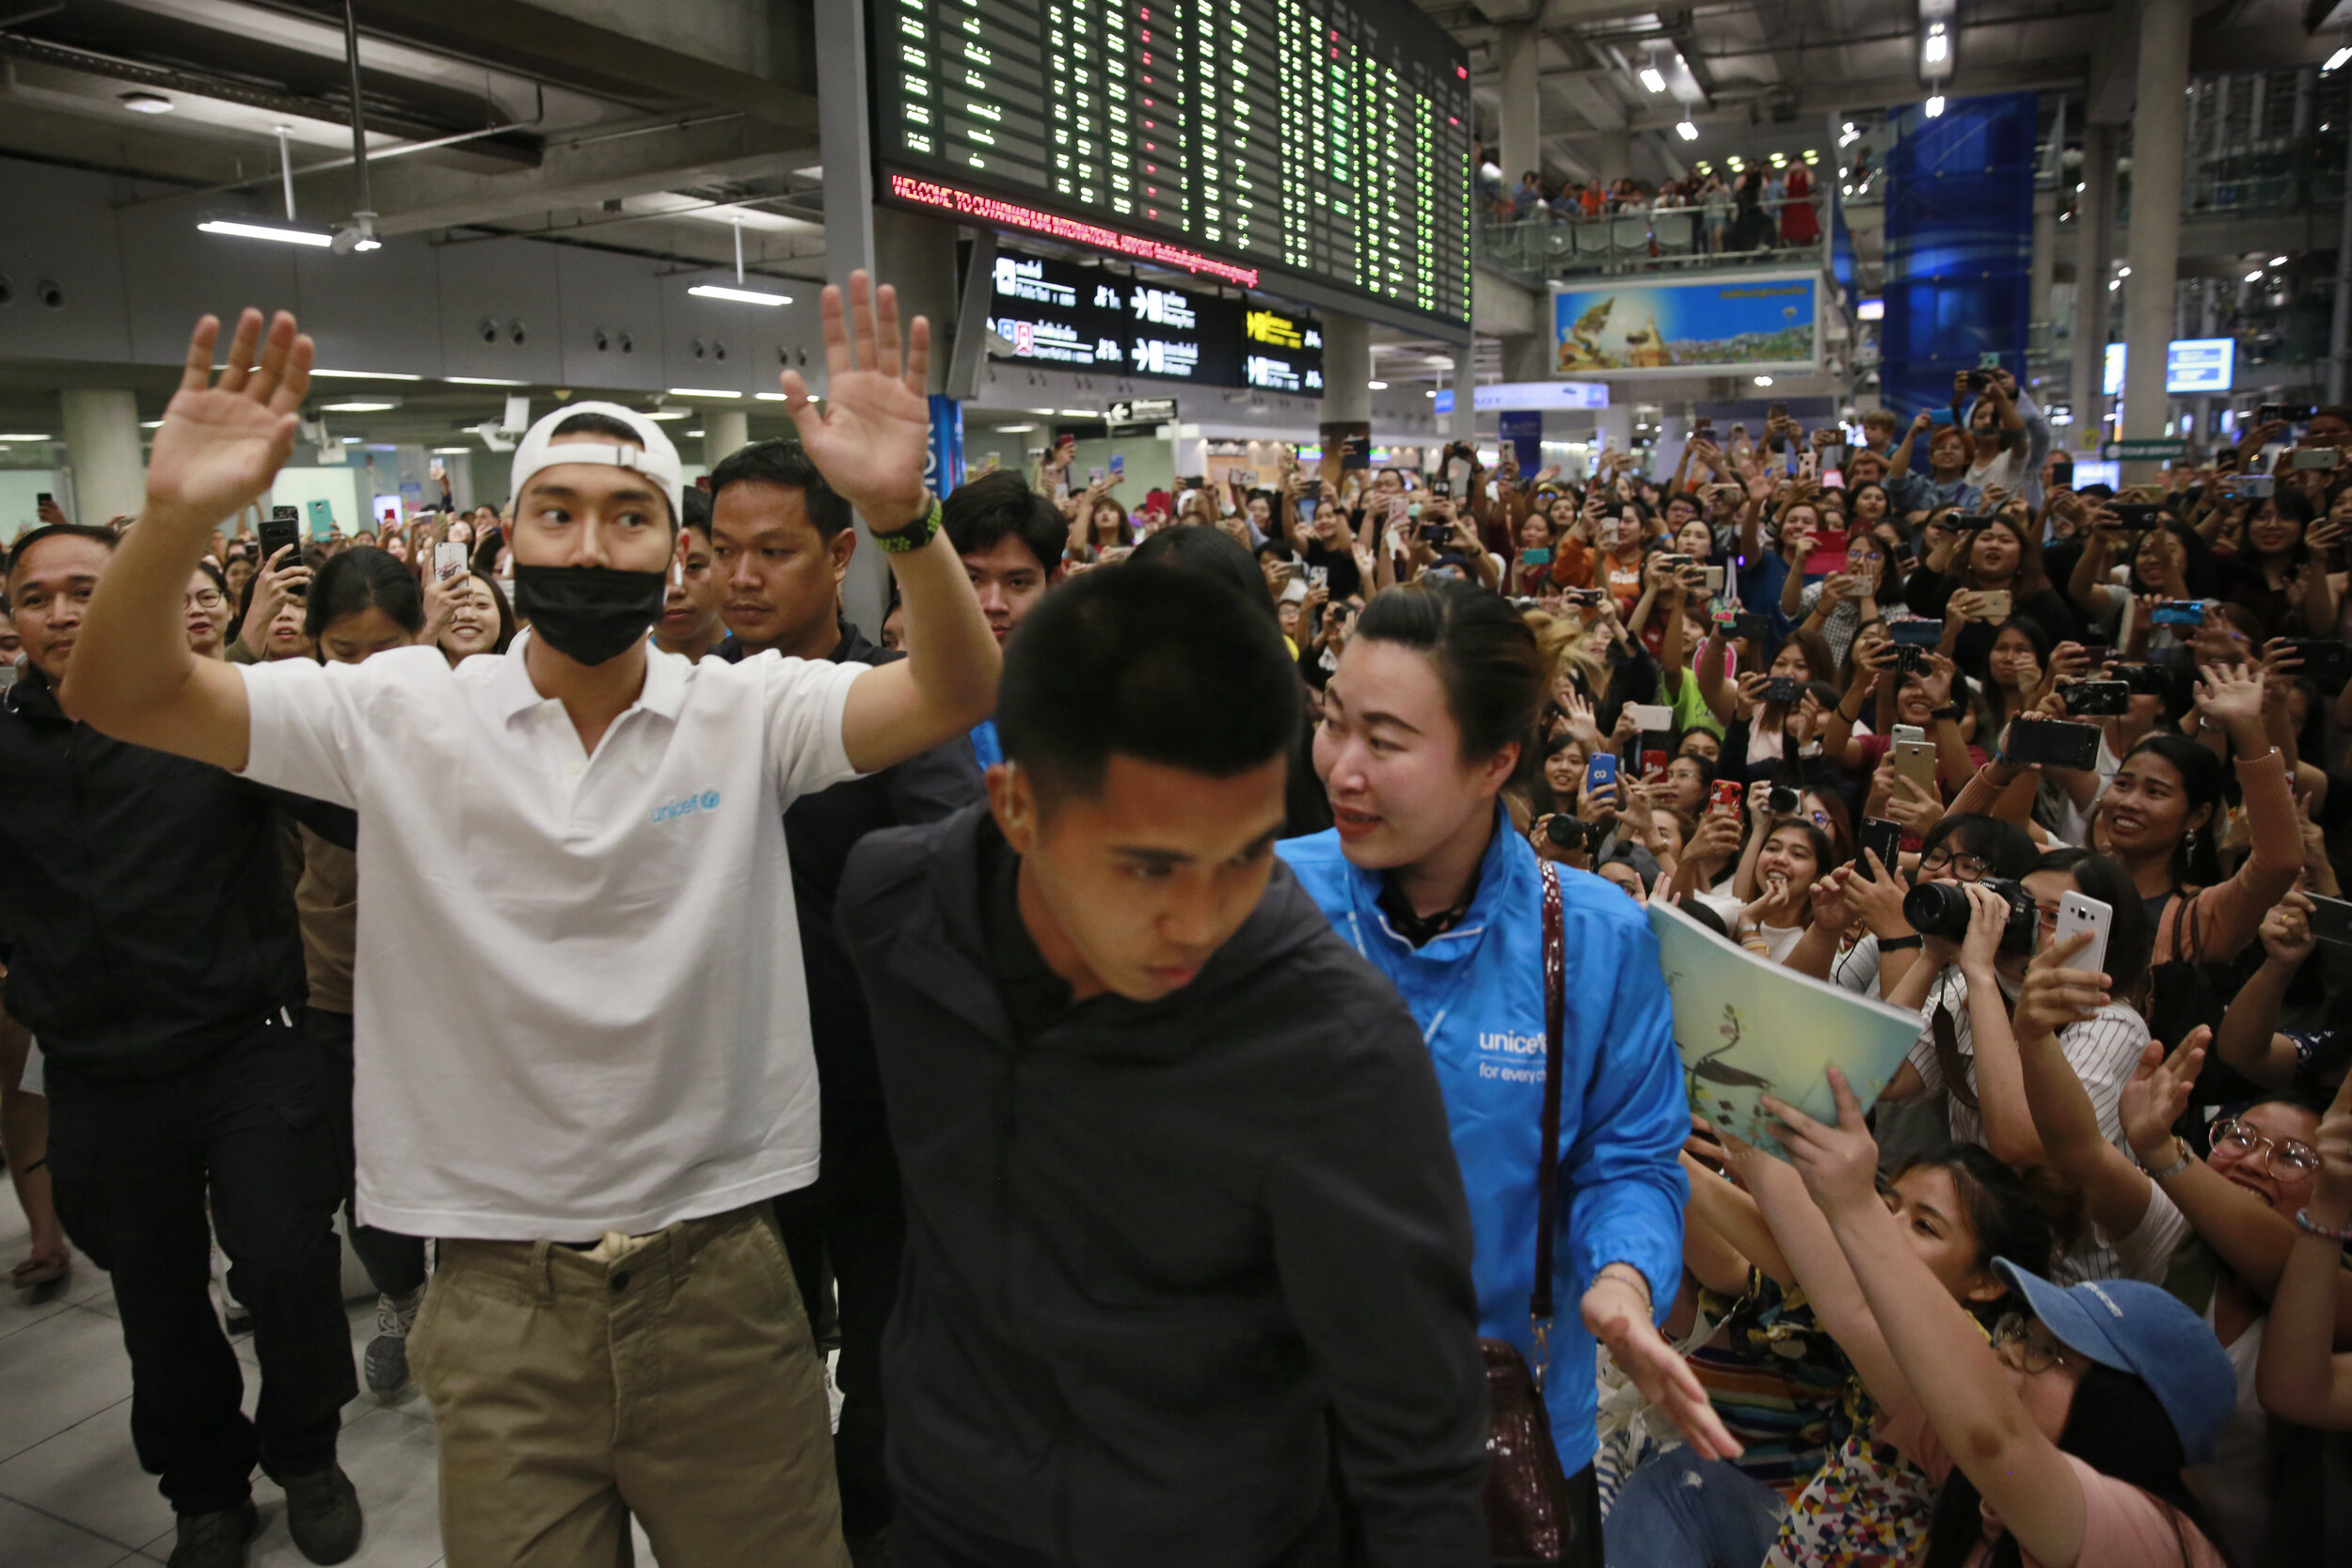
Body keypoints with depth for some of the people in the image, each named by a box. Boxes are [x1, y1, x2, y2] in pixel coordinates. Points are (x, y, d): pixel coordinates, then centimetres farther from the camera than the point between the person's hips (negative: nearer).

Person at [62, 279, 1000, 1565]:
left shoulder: (749, 711, -6)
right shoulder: (405, 715, -3)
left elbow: (956, 694, -19)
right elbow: (122, 696, -8)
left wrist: (900, 513, -37)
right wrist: (174, 520, -27)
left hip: (720, 1280, 0)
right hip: (498, 1300, 1)